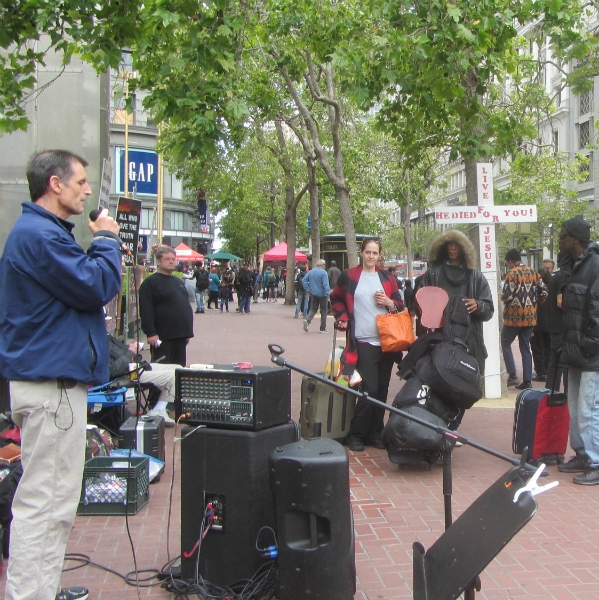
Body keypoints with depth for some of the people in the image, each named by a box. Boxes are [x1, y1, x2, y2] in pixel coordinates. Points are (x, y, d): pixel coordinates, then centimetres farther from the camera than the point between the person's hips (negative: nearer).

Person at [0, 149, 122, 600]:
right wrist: (106, 239, -6)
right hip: (51, 382, -12)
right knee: (44, 499, -5)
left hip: (52, 379, 12)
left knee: (55, 496, 20)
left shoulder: (41, 231, 19)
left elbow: (77, 286, 22)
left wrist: (103, 246, 9)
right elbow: (97, 288, -19)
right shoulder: (40, 234, -16)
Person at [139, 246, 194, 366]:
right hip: (162, 337, -8)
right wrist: (151, 333, -22)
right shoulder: (150, 283, -7)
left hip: (181, 335, 8)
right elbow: (146, 311, -15)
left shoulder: (179, 282, 19)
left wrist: (188, 330, 20)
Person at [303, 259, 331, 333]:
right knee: (323, 310, 7)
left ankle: (307, 320, -18)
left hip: (313, 294, 5)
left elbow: (303, 280, 4)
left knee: (313, 309, 11)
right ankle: (323, 328, 11)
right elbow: (326, 284, -20)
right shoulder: (323, 272, -12)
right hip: (322, 294, -5)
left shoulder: (311, 272, 6)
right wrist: (328, 294, -18)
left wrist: (308, 290, 5)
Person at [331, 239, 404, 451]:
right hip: (363, 342, -4)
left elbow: (401, 306, 19)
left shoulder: (388, 278, 12)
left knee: (382, 390, 7)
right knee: (370, 389, -10)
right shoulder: (349, 276, 3)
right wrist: (342, 318, 1)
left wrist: (390, 303, -3)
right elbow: (336, 299, 16)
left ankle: (375, 433, 18)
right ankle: (356, 434, 4)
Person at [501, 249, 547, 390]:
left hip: (514, 316, -6)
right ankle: (527, 380, 9)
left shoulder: (512, 273, -12)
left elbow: (507, 295, -19)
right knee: (525, 348, 11)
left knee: (505, 344, 11)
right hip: (530, 317, 6)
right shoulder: (534, 273, 8)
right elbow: (544, 292, 5)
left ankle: (512, 374, 0)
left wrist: (503, 298, 3)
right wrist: (534, 304, 17)